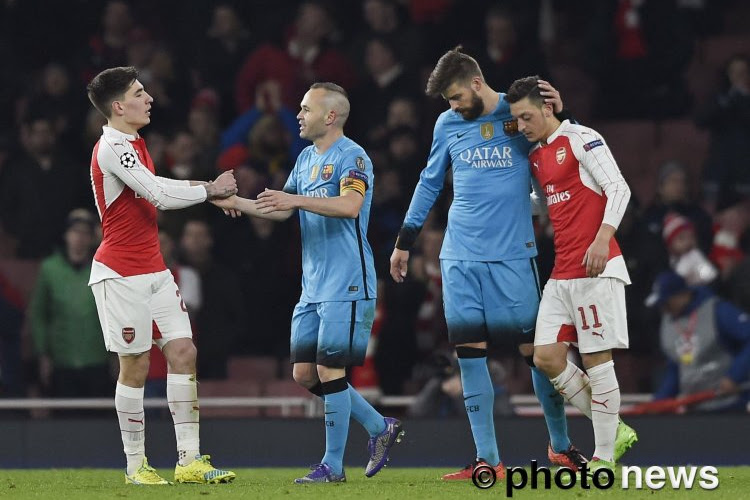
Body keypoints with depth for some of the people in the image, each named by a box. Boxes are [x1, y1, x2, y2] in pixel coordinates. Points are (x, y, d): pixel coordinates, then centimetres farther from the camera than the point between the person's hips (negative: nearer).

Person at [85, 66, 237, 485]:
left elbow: (156, 192, 25)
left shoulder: (133, 144, 15)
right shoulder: (111, 149, -17)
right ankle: (136, 465, 6)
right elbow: (158, 194, -22)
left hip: (154, 270, 9)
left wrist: (208, 192, 12)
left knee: (183, 351, 1)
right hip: (121, 274, -9)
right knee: (136, 366, -4)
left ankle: (190, 460, 1)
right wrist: (210, 189, -11)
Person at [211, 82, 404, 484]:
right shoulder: (306, 158, 16)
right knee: (304, 373, 7)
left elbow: (351, 205, -28)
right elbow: (282, 210, 20)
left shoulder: (351, 157, -11)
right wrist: (236, 202, 5)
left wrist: (297, 199, -34)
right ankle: (380, 428, 20)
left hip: (346, 285, -9)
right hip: (313, 285, 9)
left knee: (329, 369, -9)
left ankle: (333, 465, 0)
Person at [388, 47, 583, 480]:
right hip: (460, 257, 3)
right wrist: (405, 242, 19)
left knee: (535, 349, -1)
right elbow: (429, 184, 19)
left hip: (513, 254, -3)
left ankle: (561, 445, 16)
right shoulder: (447, 125, 8)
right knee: (470, 352, -2)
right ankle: (487, 460, 3)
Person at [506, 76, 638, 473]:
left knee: (596, 360, -5)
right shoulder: (535, 155, 17)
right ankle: (614, 431, 11)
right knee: (546, 357, 0)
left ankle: (604, 459, 1)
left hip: (595, 269, -8)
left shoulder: (581, 139, -7)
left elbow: (619, 189, -12)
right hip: (561, 273, 8)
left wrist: (602, 239, -25)